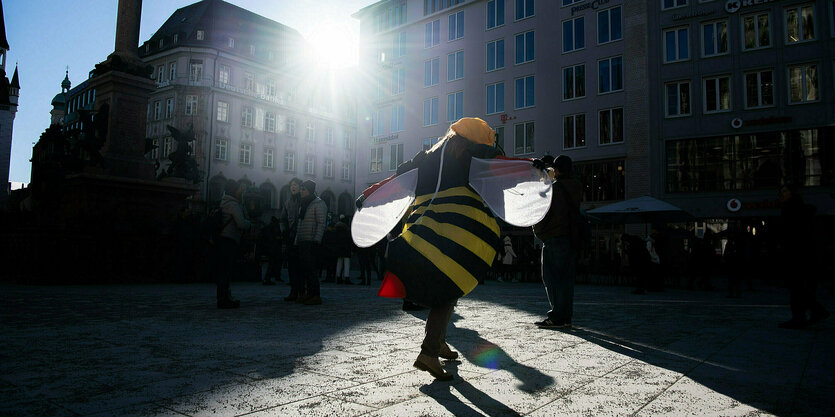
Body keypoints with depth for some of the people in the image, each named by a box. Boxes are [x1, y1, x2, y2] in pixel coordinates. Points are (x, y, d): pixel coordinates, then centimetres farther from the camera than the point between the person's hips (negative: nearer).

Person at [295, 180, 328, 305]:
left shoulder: (318, 203, -6)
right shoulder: (303, 204, 21)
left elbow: (321, 223, -14)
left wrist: (316, 241, -21)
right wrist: (297, 241, 19)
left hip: (311, 242, -9)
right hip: (302, 242, 9)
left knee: (310, 268, -12)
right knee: (304, 268, 7)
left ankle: (316, 296, -10)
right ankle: (309, 294, 14)